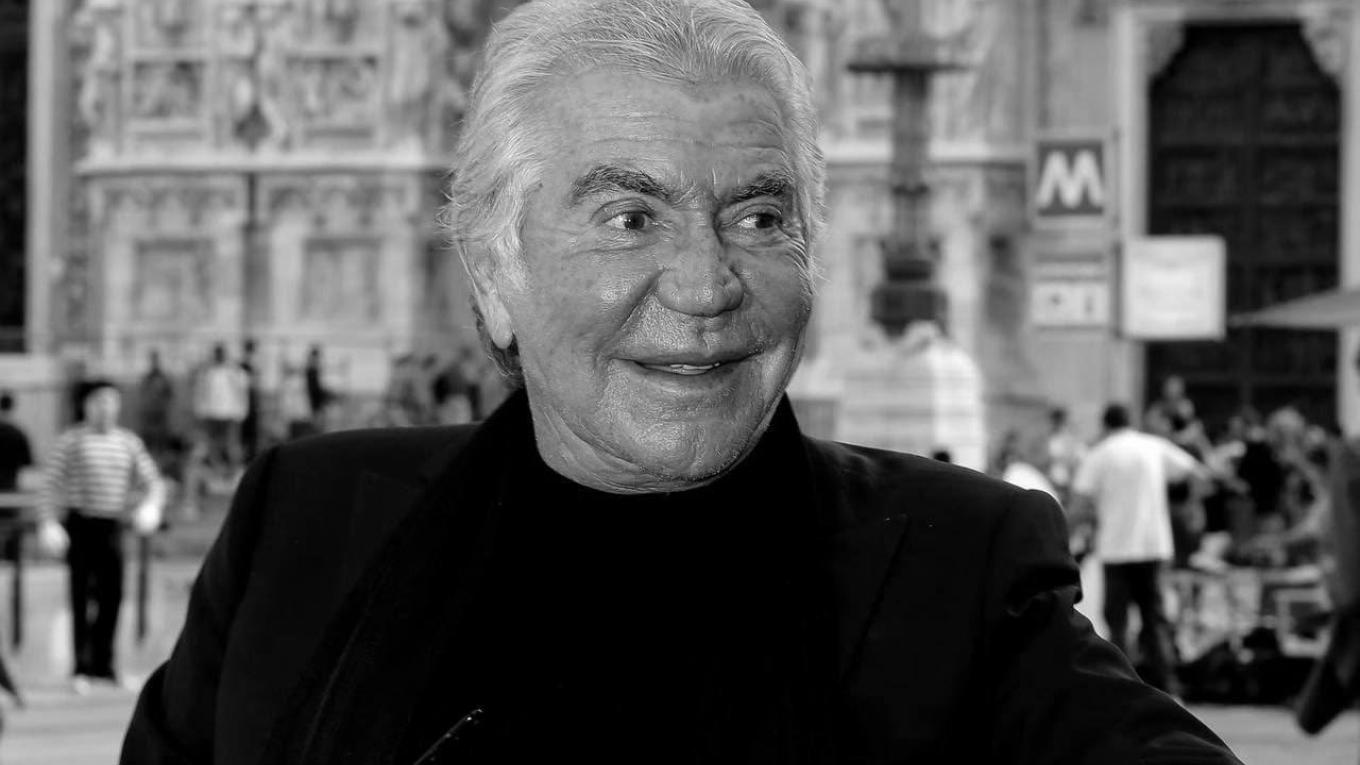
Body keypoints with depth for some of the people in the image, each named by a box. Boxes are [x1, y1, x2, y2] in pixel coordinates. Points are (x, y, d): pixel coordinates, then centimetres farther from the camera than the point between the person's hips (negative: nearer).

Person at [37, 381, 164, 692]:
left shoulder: (129, 442, 9)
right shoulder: (71, 440, -2)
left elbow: (151, 482, 10)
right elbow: (52, 485, -4)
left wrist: (151, 504, -12)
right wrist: (47, 523, -14)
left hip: (113, 527, 4)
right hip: (80, 524, -4)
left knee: (112, 595, 4)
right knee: (82, 595, -4)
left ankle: (102, 663, 15)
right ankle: (81, 667, -1)